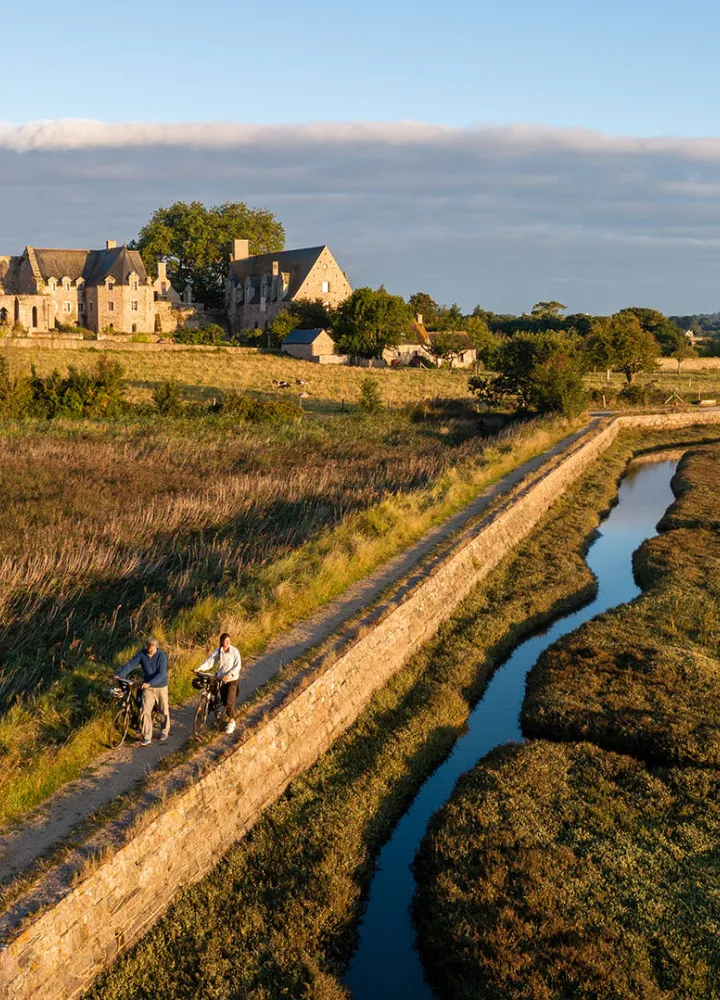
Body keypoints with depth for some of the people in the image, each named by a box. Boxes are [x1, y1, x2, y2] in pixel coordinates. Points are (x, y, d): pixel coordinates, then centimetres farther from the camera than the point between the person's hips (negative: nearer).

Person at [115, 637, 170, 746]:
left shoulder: (161, 656, -18)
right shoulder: (142, 654, -8)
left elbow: (162, 673, -26)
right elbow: (130, 664, -14)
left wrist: (149, 683, -37)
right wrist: (119, 674, -28)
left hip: (160, 687, -2)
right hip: (147, 688, 2)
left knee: (164, 710, 12)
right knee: (146, 711, -6)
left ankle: (165, 731, 35)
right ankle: (147, 737, -2)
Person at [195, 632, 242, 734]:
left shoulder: (234, 651, -10)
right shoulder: (217, 651, -2)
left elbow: (238, 665, -15)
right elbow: (209, 661, -7)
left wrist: (230, 674, -30)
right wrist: (199, 668, -21)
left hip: (232, 679, -4)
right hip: (221, 679, 4)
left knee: (229, 700, -10)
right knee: (224, 700, 11)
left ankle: (231, 722, 0)